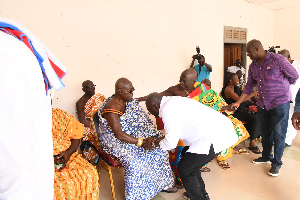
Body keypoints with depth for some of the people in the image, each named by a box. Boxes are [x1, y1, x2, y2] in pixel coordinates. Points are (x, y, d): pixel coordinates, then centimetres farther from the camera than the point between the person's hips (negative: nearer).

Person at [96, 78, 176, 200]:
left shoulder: (129, 101, 0)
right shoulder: (111, 109, -25)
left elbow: (141, 120, 2)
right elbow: (119, 135, -29)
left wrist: (155, 136, -10)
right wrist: (142, 142, -31)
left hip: (132, 134, 8)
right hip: (115, 141, -8)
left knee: (159, 147, 0)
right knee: (134, 161, -32)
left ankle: (161, 184, 15)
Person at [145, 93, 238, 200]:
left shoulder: (167, 110, -17)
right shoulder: (174, 102, 13)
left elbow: (170, 143, -13)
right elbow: (174, 131, 22)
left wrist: (154, 143, 5)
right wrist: (158, 139, 19)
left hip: (217, 136, -10)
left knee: (184, 169, -2)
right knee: (187, 155, 22)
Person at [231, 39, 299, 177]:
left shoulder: (277, 59, -13)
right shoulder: (253, 66, 6)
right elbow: (249, 86, 9)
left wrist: (279, 88, 5)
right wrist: (238, 102, 5)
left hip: (280, 103, -6)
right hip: (262, 104, 6)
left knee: (278, 134, 2)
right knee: (265, 132, 17)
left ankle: (276, 163, 19)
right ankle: (266, 156, 36)